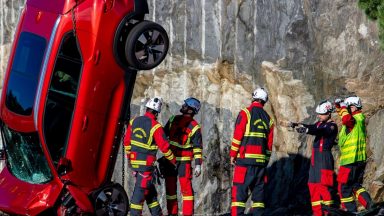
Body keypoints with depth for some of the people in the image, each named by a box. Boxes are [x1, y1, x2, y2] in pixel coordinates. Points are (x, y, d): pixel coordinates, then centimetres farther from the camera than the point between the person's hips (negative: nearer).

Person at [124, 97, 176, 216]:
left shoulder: (134, 121, 3)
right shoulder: (155, 127, -16)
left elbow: (127, 141, 10)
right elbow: (164, 147, -12)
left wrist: (129, 156, 23)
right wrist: (173, 160, 3)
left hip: (134, 160, 7)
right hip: (146, 163, -7)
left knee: (150, 189, 16)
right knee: (141, 189, -2)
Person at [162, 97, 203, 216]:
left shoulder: (194, 127, -8)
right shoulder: (174, 120, 8)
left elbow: (197, 147, -9)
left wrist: (198, 164, -14)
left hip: (184, 161, -6)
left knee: (186, 187, -10)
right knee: (170, 187, 9)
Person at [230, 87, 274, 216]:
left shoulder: (245, 113, -2)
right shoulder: (268, 118, 13)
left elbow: (237, 136, -6)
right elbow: (270, 142, 13)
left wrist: (233, 154, 0)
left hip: (245, 158, -5)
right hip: (261, 160, 5)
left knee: (239, 190, -7)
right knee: (258, 190, 10)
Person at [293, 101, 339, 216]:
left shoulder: (332, 126, -8)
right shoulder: (319, 123, 16)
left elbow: (321, 131, -26)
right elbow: (313, 127, 0)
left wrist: (307, 130, -43)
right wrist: (301, 126, -21)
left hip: (324, 156, -8)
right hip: (315, 157, 8)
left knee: (323, 185, -14)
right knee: (313, 184, 7)